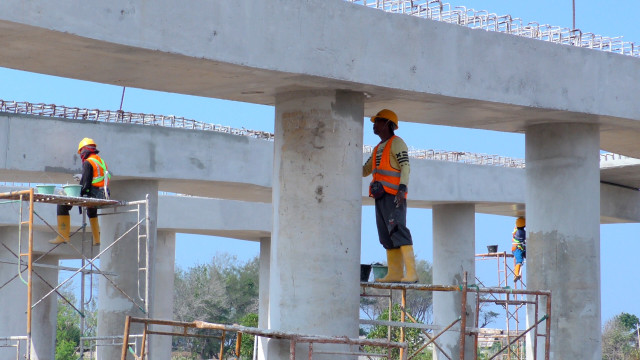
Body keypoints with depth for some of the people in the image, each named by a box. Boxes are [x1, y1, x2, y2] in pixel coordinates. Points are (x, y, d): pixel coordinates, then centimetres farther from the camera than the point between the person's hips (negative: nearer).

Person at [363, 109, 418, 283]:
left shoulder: (396, 143, -1)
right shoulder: (378, 148, 27)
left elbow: (405, 166, -11)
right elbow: (365, 171, 32)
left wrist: (402, 188, -23)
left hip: (393, 195, -9)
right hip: (381, 196, 9)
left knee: (398, 230, -18)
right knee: (386, 236, 3)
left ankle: (411, 273, -23)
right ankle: (395, 273, 0)